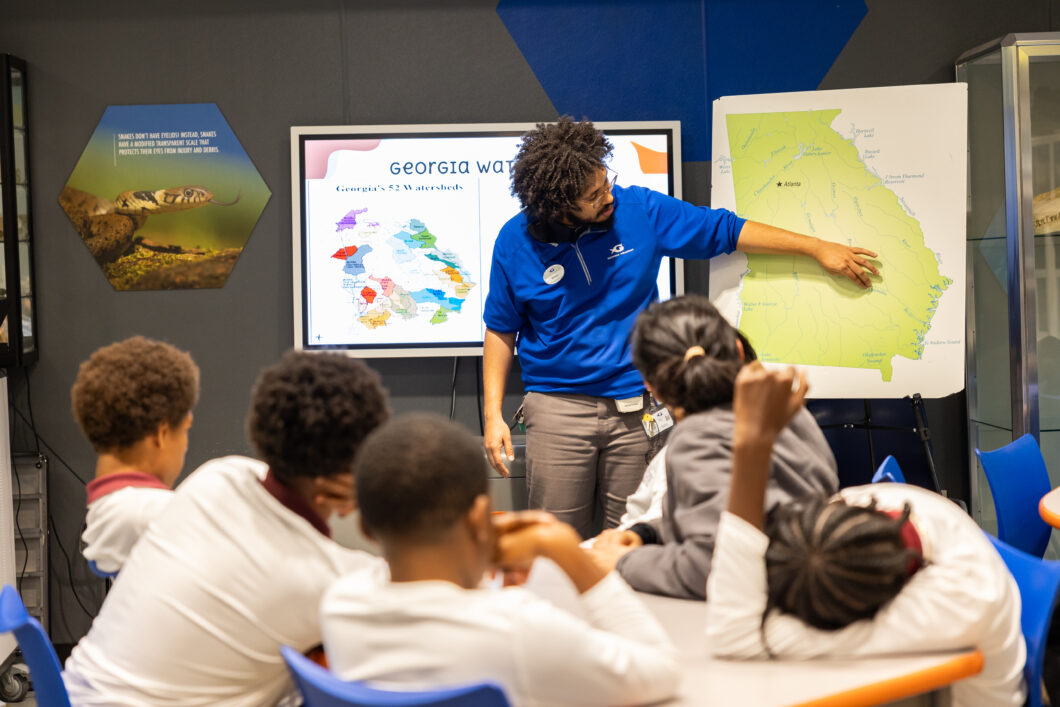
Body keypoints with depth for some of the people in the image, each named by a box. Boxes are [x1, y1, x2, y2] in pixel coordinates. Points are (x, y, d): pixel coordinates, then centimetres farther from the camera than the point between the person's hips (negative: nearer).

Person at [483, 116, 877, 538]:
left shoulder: (640, 210, -3)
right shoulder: (517, 242, -4)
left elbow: (726, 230, 6)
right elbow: (501, 330, 5)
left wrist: (816, 247, 5)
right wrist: (492, 414, -2)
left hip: (635, 408, 1)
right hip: (558, 408, -1)